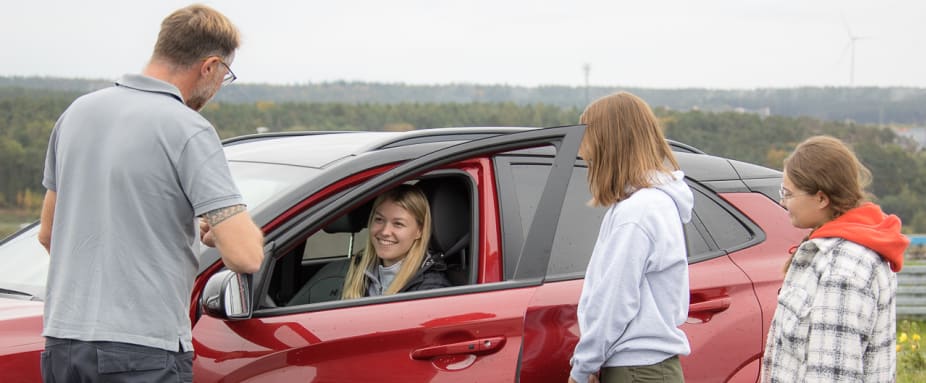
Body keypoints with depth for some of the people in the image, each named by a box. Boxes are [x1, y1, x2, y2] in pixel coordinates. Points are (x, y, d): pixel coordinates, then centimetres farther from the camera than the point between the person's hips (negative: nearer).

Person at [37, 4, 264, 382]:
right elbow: (244, 256, -18)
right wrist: (219, 231, 4)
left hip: (62, 339, 7)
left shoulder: (78, 111, 9)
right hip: (144, 351, -7)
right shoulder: (188, 130, -12)